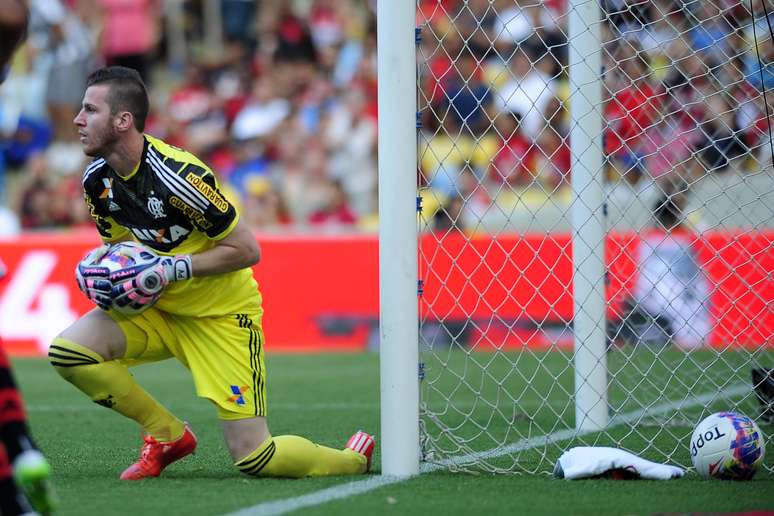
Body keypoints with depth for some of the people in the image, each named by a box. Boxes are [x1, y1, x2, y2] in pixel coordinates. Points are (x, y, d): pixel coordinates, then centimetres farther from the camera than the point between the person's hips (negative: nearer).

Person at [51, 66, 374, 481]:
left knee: (253, 458, -13)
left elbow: (247, 250, -20)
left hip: (222, 314, -7)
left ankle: (354, 458, 17)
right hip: (157, 309, 7)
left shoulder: (177, 175, -27)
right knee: (67, 350, -18)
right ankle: (169, 436, 2)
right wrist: (98, 264, -9)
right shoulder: (97, 180, -5)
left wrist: (173, 268, -27)